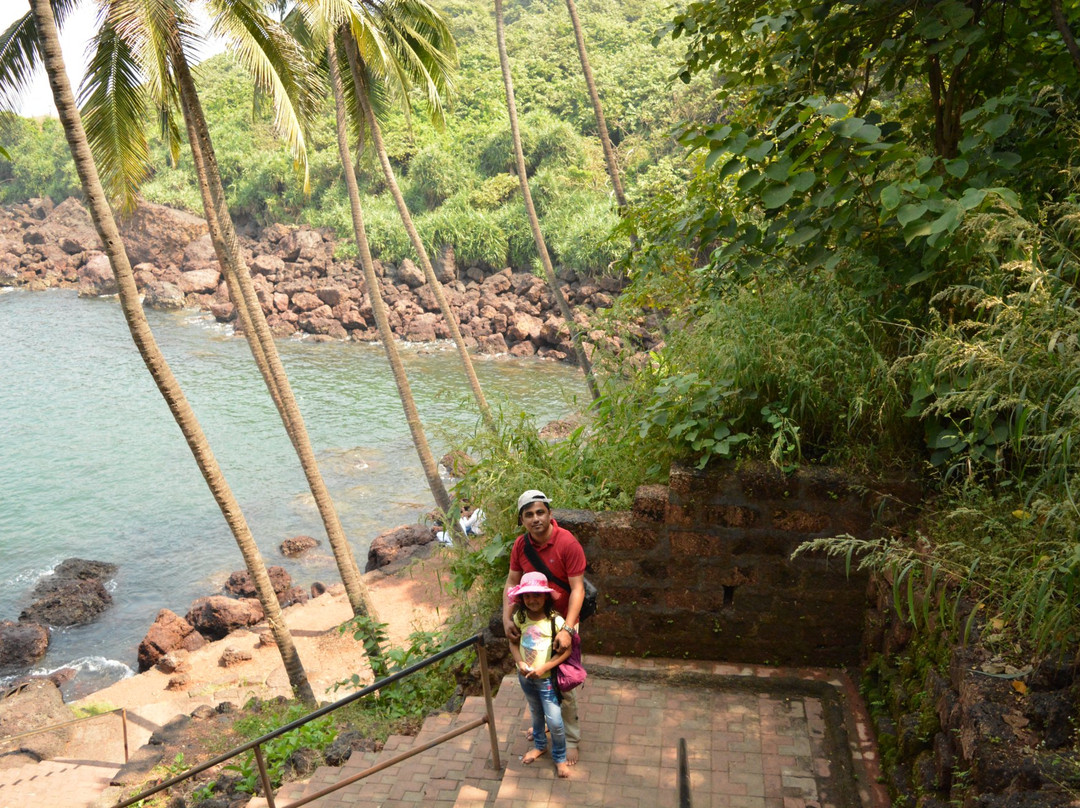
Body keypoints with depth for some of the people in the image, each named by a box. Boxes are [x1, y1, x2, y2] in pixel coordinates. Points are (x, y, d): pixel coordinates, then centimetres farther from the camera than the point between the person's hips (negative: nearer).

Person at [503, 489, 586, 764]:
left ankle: (570, 739, 23)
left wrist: (567, 629, -29)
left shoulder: (568, 543, -22)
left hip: (561, 620, -5)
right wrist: (507, 618, -10)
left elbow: (577, 589, -22)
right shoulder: (521, 545, -5)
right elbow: (512, 581, 3)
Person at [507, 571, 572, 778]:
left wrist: (544, 668, -25)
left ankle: (559, 757, 22)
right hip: (525, 677, 4)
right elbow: (514, 642, -1)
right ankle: (539, 745, 49)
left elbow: (566, 650, -19)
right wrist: (520, 663, -18)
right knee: (536, 714, 25)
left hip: (546, 678, -4)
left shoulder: (555, 620, -23)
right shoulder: (519, 618, -10)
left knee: (555, 721, -1)